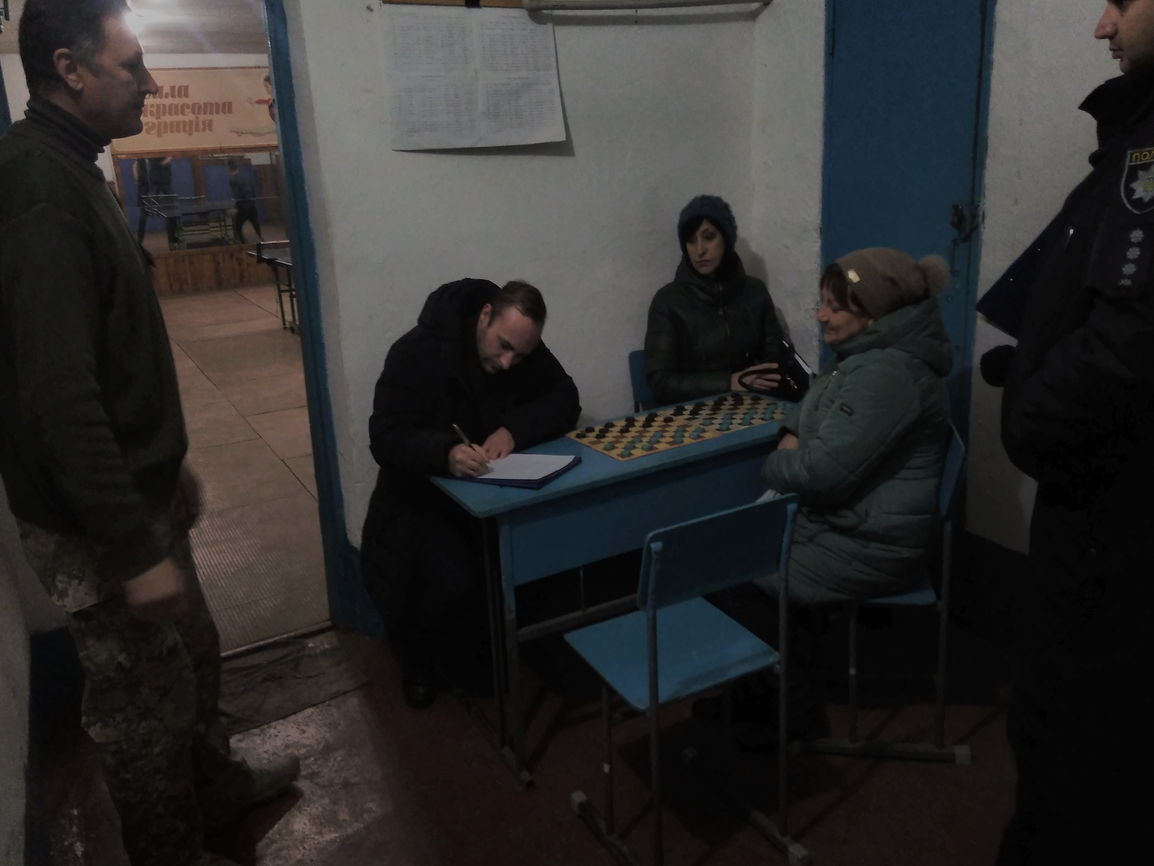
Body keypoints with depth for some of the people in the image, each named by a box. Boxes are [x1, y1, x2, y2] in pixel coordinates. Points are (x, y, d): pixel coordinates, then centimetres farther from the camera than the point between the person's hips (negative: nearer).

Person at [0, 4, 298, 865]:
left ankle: (218, 787, 46)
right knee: (143, 701, 9)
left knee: (193, 651, 24)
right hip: (94, 522, -10)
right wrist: (134, 551, -26)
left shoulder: (70, 170, 10)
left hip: (138, 488, 10)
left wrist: (169, 464, 20)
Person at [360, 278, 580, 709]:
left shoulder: (526, 350, -4)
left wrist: (515, 428, -29)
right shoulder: (416, 352, -19)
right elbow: (385, 437, -24)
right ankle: (420, 661, 5)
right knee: (454, 580, -29)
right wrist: (446, 451, -45)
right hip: (427, 497, -4)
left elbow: (565, 401, -9)